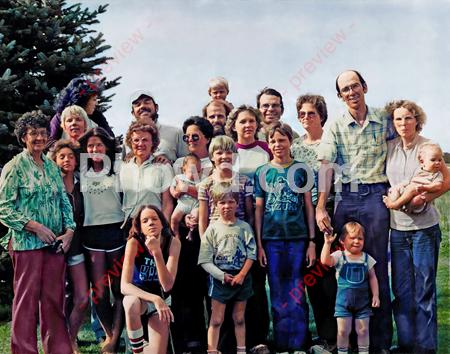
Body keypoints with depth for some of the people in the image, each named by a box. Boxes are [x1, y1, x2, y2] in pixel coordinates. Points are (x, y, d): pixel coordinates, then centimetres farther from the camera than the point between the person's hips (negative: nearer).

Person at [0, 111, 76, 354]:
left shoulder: (52, 167, 13)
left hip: (55, 243, 5)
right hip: (27, 243, -5)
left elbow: (64, 201, 15)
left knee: (54, 299, 8)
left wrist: (69, 230, -1)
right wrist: (36, 227, -15)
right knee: (26, 300, 0)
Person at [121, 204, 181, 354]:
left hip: (162, 300, 2)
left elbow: (167, 286, -25)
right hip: (139, 296, -2)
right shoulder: (134, 242, -21)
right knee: (131, 302, -38)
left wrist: (157, 252, -35)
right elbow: (124, 286, -27)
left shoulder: (173, 242, -17)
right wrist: (155, 299, -40)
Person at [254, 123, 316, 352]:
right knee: (277, 295, 7)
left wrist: (312, 241, 0)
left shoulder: (300, 170, 4)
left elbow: (308, 207, 5)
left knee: (297, 295, 2)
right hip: (271, 239, 1)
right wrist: (259, 245, 0)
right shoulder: (262, 172, 5)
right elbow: (258, 209, 5)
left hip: (298, 238, -1)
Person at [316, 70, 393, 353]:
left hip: (376, 195, -1)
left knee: (377, 267, 0)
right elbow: (326, 167, -1)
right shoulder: (335, 127, 6)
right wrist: (321, 207, -7)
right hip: (346, 198, 1)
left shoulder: (384, 121, 6)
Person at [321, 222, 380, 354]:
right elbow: (325, 260, -25)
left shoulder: (367, 258, 1)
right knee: (343, 331, 3)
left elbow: (372, 278, 8)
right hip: (343, 302, -2)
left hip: (362, 302, 2)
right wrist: (327, 243, -32)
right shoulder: (339, 256, -7)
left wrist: (375, 295, 2)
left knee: (363, 330, 8)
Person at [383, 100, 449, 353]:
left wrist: (425, 198, -15)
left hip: (424, 227, -4)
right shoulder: (389, 147, 7)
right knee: (401, 289, 7)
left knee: (424, 288, 0)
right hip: (398, 226, 4)